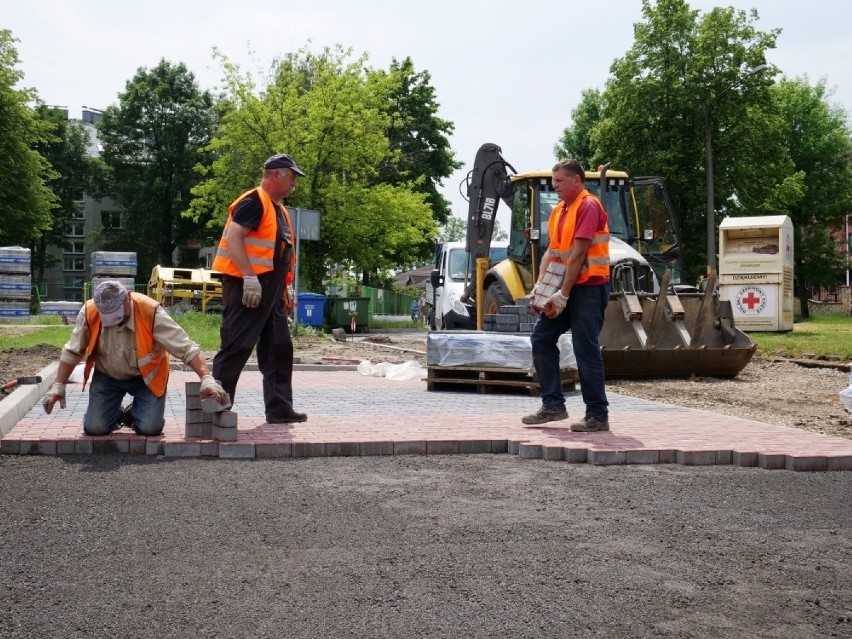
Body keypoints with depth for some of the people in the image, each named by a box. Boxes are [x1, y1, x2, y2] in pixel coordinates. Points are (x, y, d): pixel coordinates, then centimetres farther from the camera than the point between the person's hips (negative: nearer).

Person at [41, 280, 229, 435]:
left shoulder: (150, 312, -28)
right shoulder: (89, 313, -20)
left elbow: (186, 348, -28)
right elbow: (71, 352, -5)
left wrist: (207, 378, -38)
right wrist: (58, 386, -8)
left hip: (146, 376, -2)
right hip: (107, 376, 2)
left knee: (150, 428, -15)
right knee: (95, 428, -12)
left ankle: (134, 413, 22)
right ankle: (116, 415, 25)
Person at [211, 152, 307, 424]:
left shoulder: (279, 210, 20)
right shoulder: (254, 202, -10)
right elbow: (233, 238, -21)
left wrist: (284, 292, 24)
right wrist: (250, 278, -26)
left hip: (270, 292, 10)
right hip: (248, 287, -10)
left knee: (279, 349, 10)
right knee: (236, 348, -8)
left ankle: (279, 409, 16)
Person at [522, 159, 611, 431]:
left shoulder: (588, 206, -13)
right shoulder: (559, 210, 15)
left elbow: (578, 255, -18)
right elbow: (552, 251, 12)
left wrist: (563, 294, -19)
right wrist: (540, 284, -2)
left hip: (588, 287, -9)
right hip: (564, 289, 9)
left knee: (586, 350, -6)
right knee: (541, 337, 6)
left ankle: (598, 416, 3)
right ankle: (552, 405, 12)